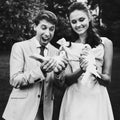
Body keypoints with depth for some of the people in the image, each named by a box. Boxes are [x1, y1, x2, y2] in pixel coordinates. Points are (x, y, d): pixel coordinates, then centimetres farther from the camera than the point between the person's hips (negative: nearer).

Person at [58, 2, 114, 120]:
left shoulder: (105, 43, 1)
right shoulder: (66, 46, 4)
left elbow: (107, 79, 1)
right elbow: (66, 79, -2)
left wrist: (95, 72, -21)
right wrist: (81, 69, -21)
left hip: (97, 98, 0)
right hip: (73, 100, 1)